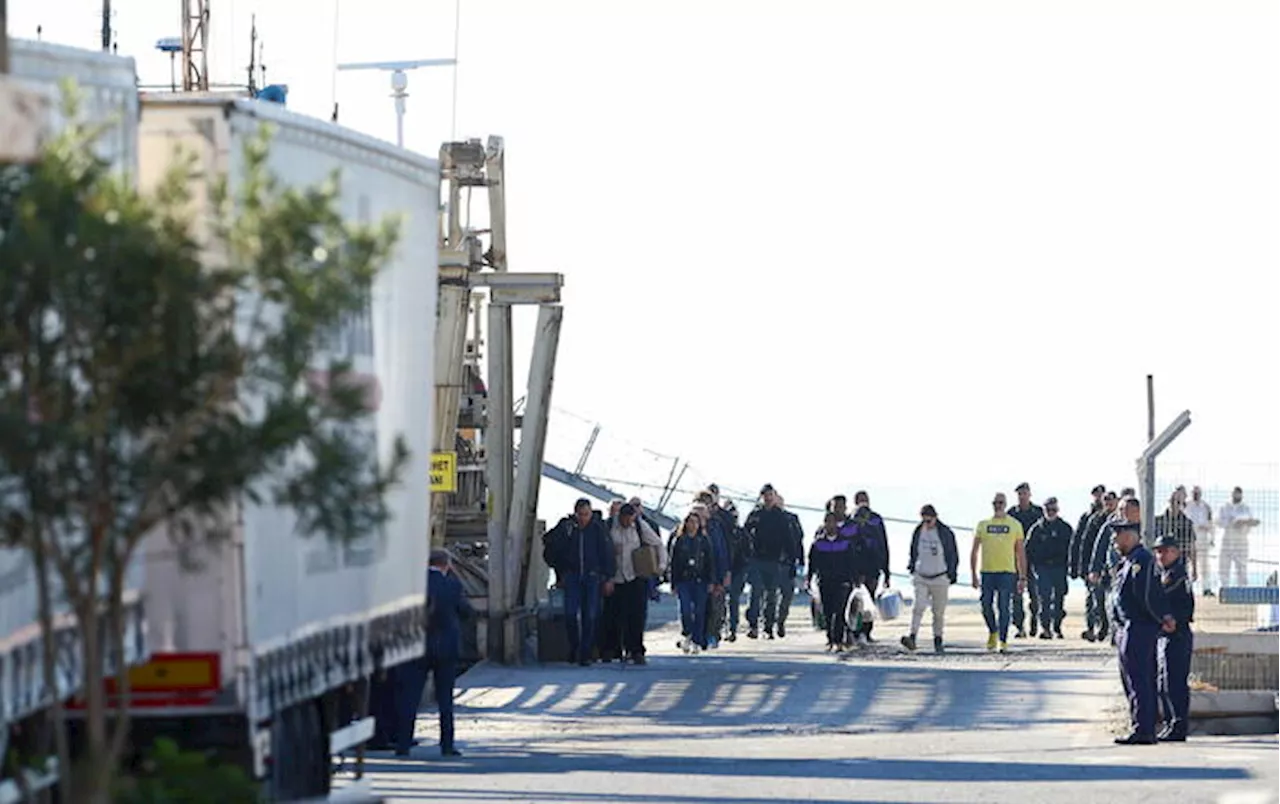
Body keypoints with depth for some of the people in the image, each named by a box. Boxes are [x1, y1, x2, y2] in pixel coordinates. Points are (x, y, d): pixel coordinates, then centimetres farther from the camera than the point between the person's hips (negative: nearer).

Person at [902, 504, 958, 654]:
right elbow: (914, 552, 19)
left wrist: (952, 574, -1)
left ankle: (938, 640, 17)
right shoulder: (918, 532, 5)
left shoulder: (946, 533, -5)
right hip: (921, 578, 2)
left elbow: (953, 555, 2)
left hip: (940, 578, -2)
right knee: (919, 607, -16)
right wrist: (911, 566, 10)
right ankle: (912, 638, -25)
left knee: (939, 612, 5)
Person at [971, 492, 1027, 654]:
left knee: (1004, 608, -5)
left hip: (1007, 572, -2)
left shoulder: (1015, 525, 6)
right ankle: (992, 632, 27)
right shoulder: (983, 525, 10)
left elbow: (1021, 552, 7)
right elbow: (974, 551, 12)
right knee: (986, 606, 3)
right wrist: (974, 574, 4)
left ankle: (1003, 640, 1)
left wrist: (1022, 577, 2)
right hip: (987, 572, 2)